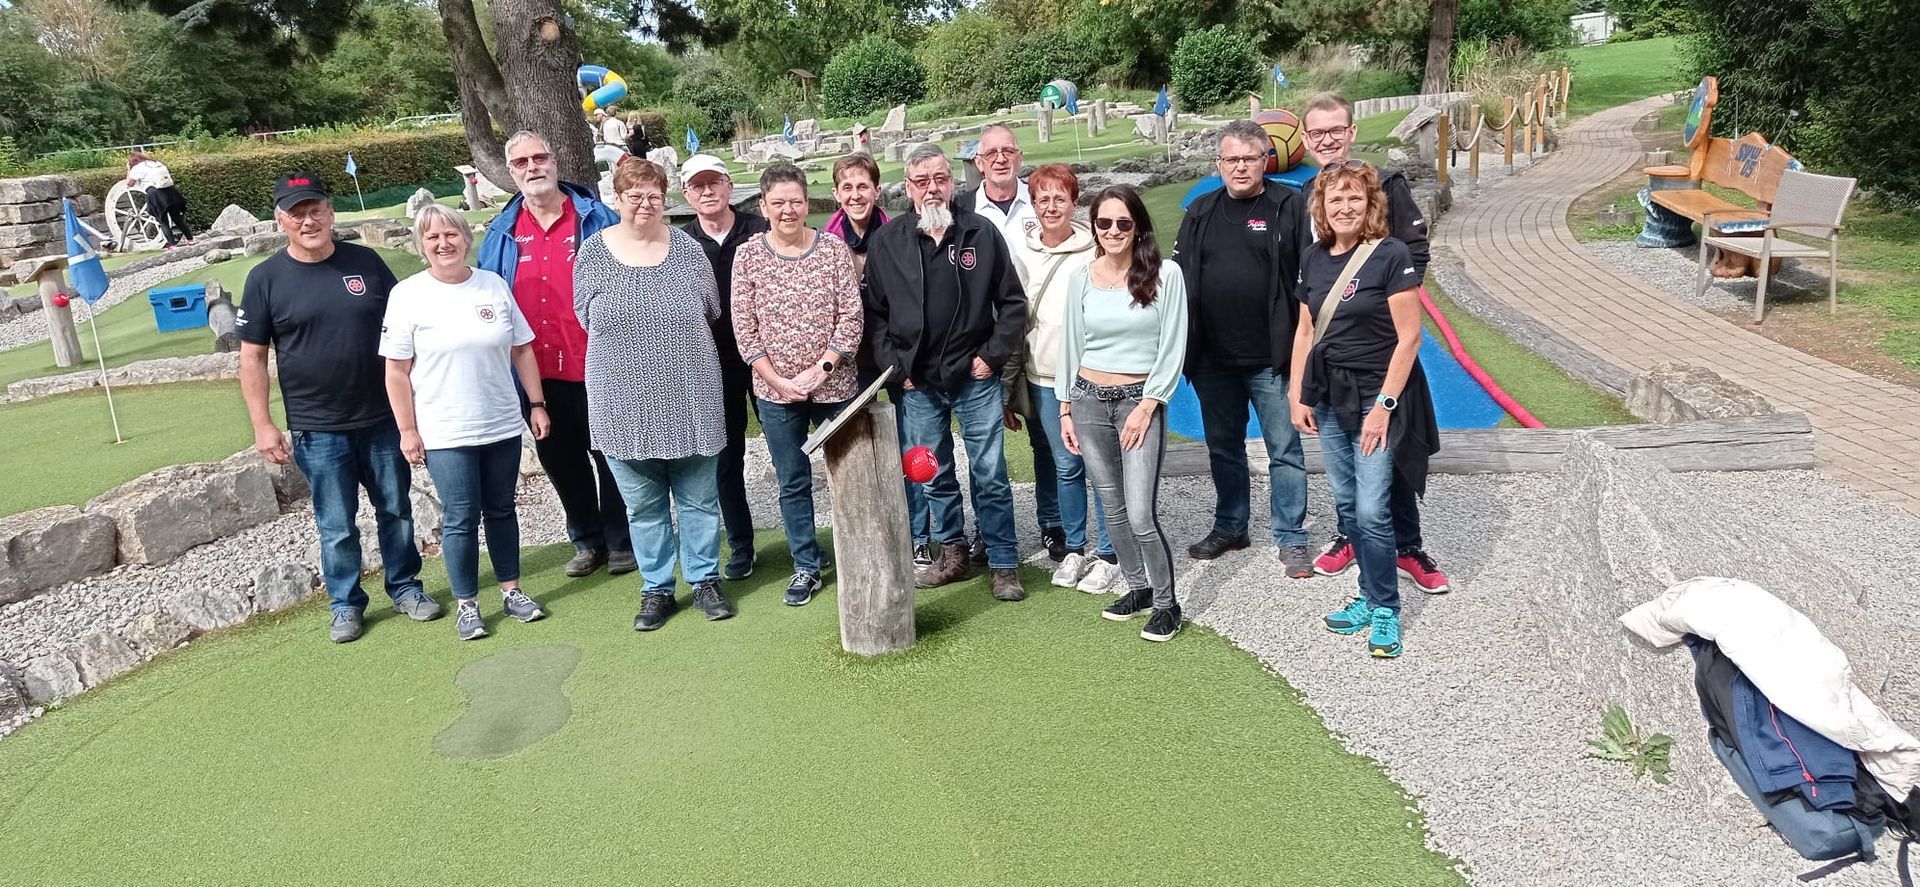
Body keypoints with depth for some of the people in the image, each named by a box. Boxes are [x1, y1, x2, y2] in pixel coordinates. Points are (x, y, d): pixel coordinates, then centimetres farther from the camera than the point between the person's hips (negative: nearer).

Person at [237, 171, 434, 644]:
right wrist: (263, 425, -5)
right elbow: (252, 357, -1)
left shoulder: (366, 261, 1)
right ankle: (346, 604, 25)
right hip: (318, 429, -1)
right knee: (336, 526, 8)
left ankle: (405, 587, 30)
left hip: (383, 418, 2)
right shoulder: (265, 279, -3)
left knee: (396, 510, 13)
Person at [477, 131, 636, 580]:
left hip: (594, 369, -4)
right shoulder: (502, 233, 7)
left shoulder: (597, 219, -2)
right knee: (559, 459, 15)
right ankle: (587, 541, 31)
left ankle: (622, 542, 22)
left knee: (609, 455, 7)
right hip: (536, 375, 4)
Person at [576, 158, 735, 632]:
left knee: (698, 497, 9)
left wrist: (673, 338, 6)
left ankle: (705, 580, 23)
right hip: (624, 401, 0)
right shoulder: (593, 252, 2)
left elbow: (710, 309, 5)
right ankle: (656, 589, 23)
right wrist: (628, 343, 0)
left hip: (689, 397, 0)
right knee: (643, 504, 9)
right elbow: (587, 314, 3)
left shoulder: (687, 248, 1)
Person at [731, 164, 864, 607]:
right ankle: (806, 566, 25)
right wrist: (779, 381, -9)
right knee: (792, 482, 11)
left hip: (835, 385, -1)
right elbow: (744, 330, -3)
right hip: (776, 393, 1)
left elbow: (850, 317, -6)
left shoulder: (834, 248, -3)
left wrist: (821, 368, -14)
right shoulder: (747, 256, -2)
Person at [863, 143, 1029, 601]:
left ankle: (1004, 565, 16)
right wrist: (893, 365, -2)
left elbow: (1012, 302, 4)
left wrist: (993, 355, -4)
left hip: (976, 378, -2)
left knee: (990, 475, 3)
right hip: (917, 382, 2)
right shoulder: (887, 241, 2)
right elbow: (875, 312, 6)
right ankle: (952, 554, 30)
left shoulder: (982, 233, -1)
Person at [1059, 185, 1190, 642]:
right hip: (1088, 399, 4)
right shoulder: (1081, 278, 4)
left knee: (1141, 514, -9)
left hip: (1141, 400, -4)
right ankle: (1138, 587, 29)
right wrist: (1065, 410, 9)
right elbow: (1071, 346, 10)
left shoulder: (1165, 274, -6)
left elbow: (1173, 347, -6)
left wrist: (1146, 406, -11)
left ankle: (1166, 603, 9)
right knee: (1112, 507, 11)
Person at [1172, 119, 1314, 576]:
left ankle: (1291, 538, 14)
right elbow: (1180, 278, 11)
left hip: (1271, 358, -4)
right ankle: (1229, 527, 31)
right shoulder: (1201, 212, 9)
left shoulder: (1290, 208, -3)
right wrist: (1185, 347, 6)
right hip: (1213, 359, 4)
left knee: (1285, 450, 3)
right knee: (1223, 447, 16)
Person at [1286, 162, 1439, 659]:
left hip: (1376, 396, -5)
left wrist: (1384, 405, -16)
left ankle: (1385, 608, 11)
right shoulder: (1314, 258, 5)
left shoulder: (1391, 255, -12)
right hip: (1329, 397, 6)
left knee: (1371, 510, -8)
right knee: (1346, 505, 10)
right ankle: (1372, 595, 26)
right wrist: (1297, 394, 8)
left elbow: (1408, 337, -13)